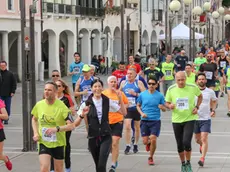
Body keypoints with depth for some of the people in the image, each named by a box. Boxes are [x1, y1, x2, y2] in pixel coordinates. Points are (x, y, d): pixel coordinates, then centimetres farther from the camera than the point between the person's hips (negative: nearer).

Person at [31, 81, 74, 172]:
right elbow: (34, 119, 17)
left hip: (58, 143, -1)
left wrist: (56, 129, -33)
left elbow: (71, 126, -19)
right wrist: (35, 133, 1)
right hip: (43, 142, 1)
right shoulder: (39, 105, -3)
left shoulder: (61, 106, -15)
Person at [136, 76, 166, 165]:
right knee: (145, 141, -1)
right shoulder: (142, 94, 2)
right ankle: (148, 143, 38)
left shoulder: (160, 95, -2)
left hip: (155, 121, -1)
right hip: (144, 121, 1)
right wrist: (141, 113, -5)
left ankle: (150, 157, 13)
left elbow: (164, 109, 3)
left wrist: (162, 107, -20)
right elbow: (138, 106, 13)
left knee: (153, 140, -10)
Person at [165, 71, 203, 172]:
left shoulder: (193, 87, -8)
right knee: (180, 145, 8)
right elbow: (167, 103, 6)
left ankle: (188, 163, 8)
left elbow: (200, 96, 12)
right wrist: (170, 106, -18)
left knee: (186, 142, -16)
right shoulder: (171, 89, -5)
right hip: (176, 120, 2)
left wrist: (197, 107, -2)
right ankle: (183, 164, 31)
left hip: (190, 119, -2)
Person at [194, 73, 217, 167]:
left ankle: (202, 158, -11)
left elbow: (214, 101, 20)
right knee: (197, 139, 15)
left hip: (206, 119, -2)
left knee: (204, 139, -13)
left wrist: (213, 110, 5)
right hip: (195, 118, 2)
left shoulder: (210, 92, 0)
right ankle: (201, 145, 50)